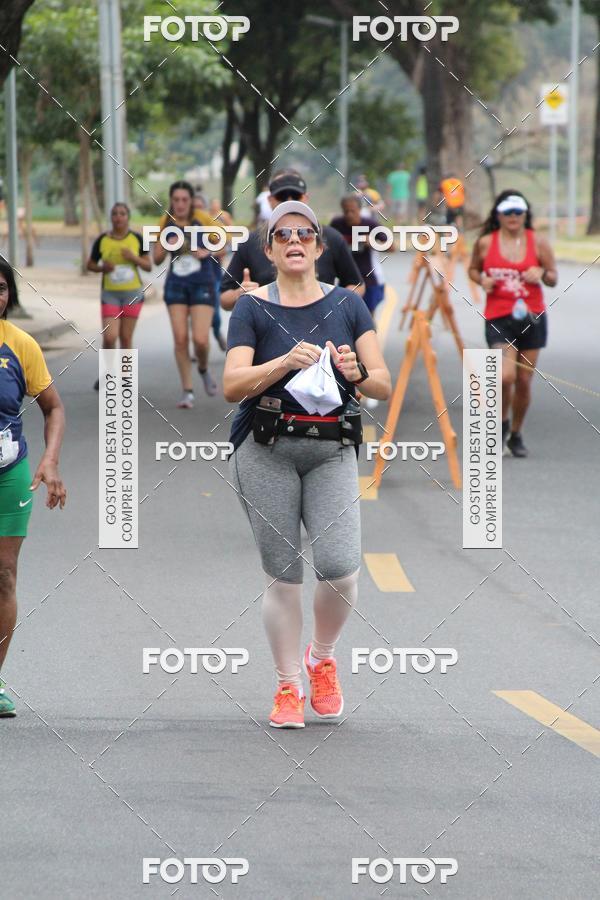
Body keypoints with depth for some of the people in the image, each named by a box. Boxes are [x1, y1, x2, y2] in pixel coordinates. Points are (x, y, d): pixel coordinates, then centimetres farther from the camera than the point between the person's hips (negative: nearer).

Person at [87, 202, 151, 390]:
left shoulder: (137, 239, 0)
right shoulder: (102, 240, -1)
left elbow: (149, 266, 4)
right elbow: (90, 264, 9)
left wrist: (134, 258, -14)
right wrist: (102, 267, -11)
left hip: (133, 293, 1)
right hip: (110, 293, -1)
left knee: (126, 338, 4)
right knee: (109, 337, -11)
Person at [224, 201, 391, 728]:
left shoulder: (347, 304, 8)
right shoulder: (253, 308, 3)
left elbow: (385, 387, 5)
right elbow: (232, 386, -9)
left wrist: (358, 374, -17)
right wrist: (287, 362, -23)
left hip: (332, 451, 1)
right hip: (267, 450, -1)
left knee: (340, 567, -13)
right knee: (283, 573, -2)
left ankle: (323, 658, 15)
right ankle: (288, 686, 13)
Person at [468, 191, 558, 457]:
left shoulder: (538, 242, 1)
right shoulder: (486, 243, 0)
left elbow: (553, 278, 8)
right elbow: (473, 269, 16)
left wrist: (542, 273, -15)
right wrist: (482, 280, -6)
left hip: (531, 317, 2)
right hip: (498, 318, -2)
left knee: (524, 381, 5)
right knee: (506, 375, -19)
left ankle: (516, 434, 25)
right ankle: (502, 421, 10)